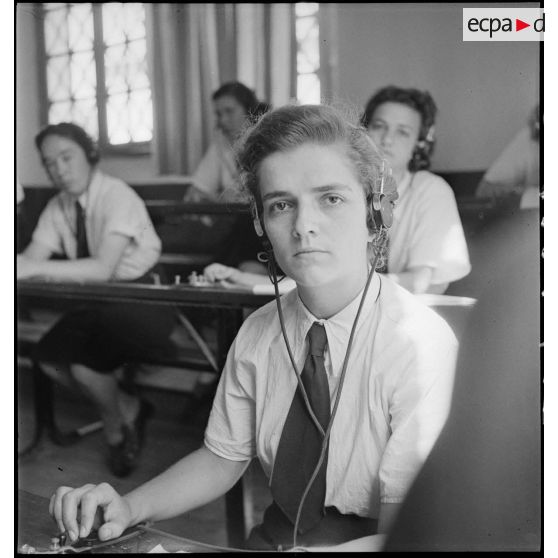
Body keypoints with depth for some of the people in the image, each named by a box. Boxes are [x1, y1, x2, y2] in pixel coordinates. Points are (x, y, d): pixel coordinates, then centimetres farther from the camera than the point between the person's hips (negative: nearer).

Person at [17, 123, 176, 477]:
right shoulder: (58, 206, 2)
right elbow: (32, 259, -8)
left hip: (139, 305, -7)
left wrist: (36, 268, -38)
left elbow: (103, 268, -31)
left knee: (85, 365, -24)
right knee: (49, 358, -11)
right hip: (96, 303, 7)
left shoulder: (118, 196, -19)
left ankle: (115, 426, 10)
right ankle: (127, 407, 11)